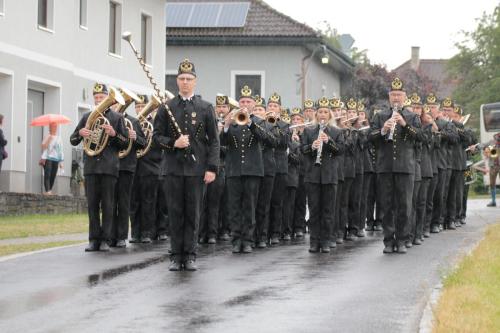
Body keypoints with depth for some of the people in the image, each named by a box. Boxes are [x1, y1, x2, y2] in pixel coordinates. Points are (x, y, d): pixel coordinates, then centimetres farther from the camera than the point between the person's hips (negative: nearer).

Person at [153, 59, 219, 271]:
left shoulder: (206, 108, 4)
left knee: (193, 213, 2)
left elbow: (213, 140, 2)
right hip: (174, 168, 1)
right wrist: (173, 144, -13)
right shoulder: (166, 108, 6)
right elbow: (157, 136, 6)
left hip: (197, 168, 0)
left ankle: (189, 256, 7)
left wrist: (212, 168, -6)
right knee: (175, 212, 3)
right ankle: (176, 256, 8)